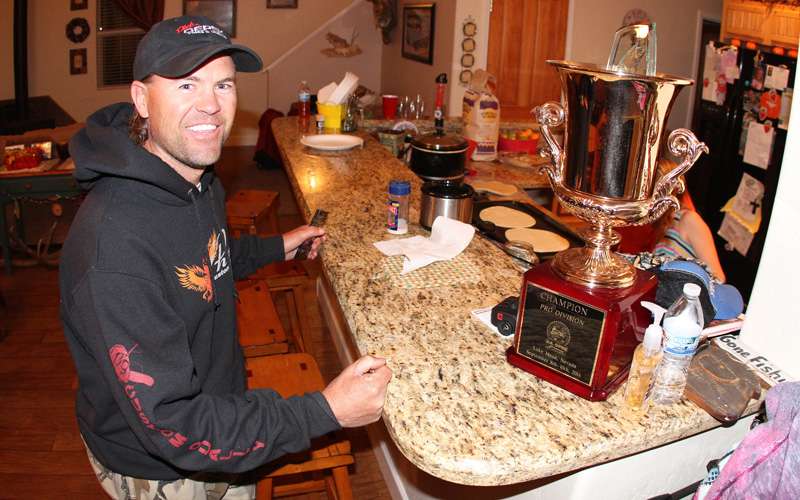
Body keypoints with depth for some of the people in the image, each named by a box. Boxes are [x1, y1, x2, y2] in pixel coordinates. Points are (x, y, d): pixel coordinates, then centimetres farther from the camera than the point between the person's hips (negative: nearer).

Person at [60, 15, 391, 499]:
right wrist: (324, 413, -34)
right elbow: (170, 423, -34)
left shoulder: (200, 180, -6)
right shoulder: (114, 242, -36)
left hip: (222, 411, 8)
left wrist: (276, 248, 11)